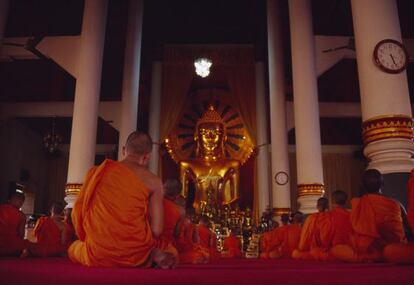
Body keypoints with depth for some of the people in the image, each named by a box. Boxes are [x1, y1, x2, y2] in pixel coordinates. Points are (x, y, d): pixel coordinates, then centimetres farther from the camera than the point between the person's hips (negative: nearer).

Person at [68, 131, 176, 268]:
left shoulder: (96, 171, 3)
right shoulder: (153, 181, -2)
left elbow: (77, 214, 4)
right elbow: (156, 230, -6)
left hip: (97, 254, -1)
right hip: (135, 256, 1)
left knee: (74, 248, 34)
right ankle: (156, 255, 8)